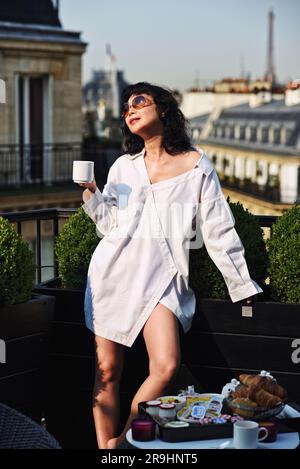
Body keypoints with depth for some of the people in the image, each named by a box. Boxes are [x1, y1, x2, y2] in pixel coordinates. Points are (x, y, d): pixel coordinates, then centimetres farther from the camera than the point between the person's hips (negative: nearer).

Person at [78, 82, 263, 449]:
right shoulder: (123, 166, 15)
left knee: (166, 367, -20)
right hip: (113, 271, 3)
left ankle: (121, 442, -3)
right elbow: (109, 224, 16)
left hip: (161, 276, -3)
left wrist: (242, 284, 6)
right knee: (106, 371, -1)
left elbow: (218, 230, 6)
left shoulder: (196, 165, 5)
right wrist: (90, 193, 0)